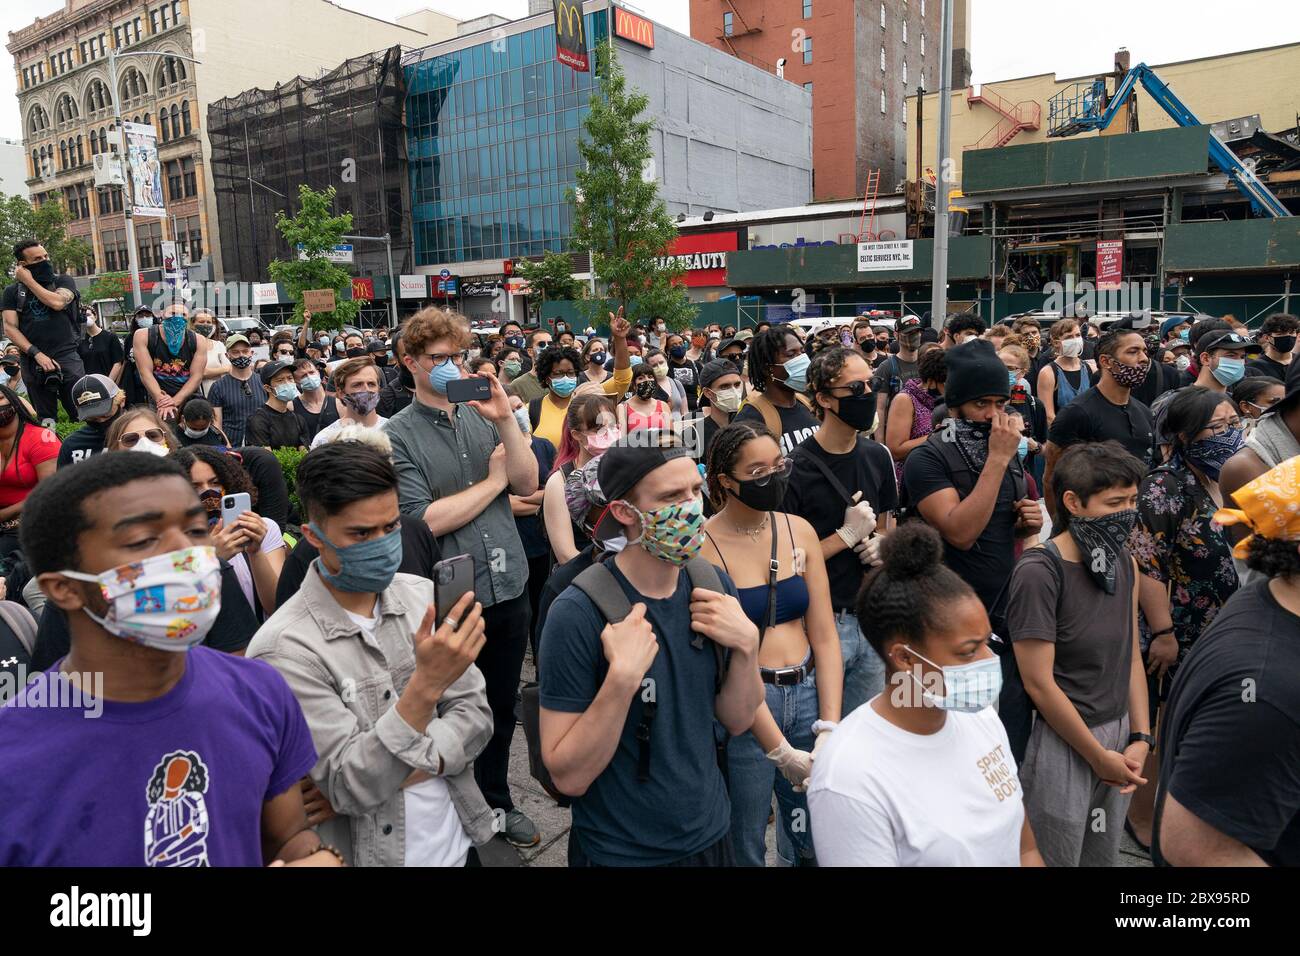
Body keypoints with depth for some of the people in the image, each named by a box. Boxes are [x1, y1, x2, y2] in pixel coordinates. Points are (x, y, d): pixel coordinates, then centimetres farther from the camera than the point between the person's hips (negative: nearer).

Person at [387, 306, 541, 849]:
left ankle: (496, 800, 43)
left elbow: (527, 485, -4)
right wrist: (492, 481, -9)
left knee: (502, 707, 20)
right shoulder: (398, 434, -9)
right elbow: (426, 520, -18)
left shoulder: (482, 415, 5)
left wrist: (505, 419, -15)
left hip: (508, 586, 5)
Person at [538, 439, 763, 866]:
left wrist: (746, 644, -17)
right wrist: (622, 678, -34)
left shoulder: (714, 584, -7)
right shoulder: (577, 614, -23)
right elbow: (568, 777, -21)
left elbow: (737, 720, 0)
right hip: (619, 852, -4)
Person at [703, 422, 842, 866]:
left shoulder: (799, 530, 1)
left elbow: (824, 635, 2)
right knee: (745, 848, 13)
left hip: (807, 692, 5)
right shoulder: (704, 546, -14)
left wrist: (829, 725, -7)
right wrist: (780, 751, -15)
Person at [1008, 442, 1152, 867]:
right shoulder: (1039, 570, -19)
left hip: (1118, 733, 7)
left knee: (1104, 856, 20)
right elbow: (1039, 683, -19)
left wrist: (1140, 737, 1)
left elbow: (1131, 657, 10)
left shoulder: (1124, 562, 4)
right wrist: (1099, 756, -11)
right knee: (1056, 857, 10)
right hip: (1062, 740, -7)